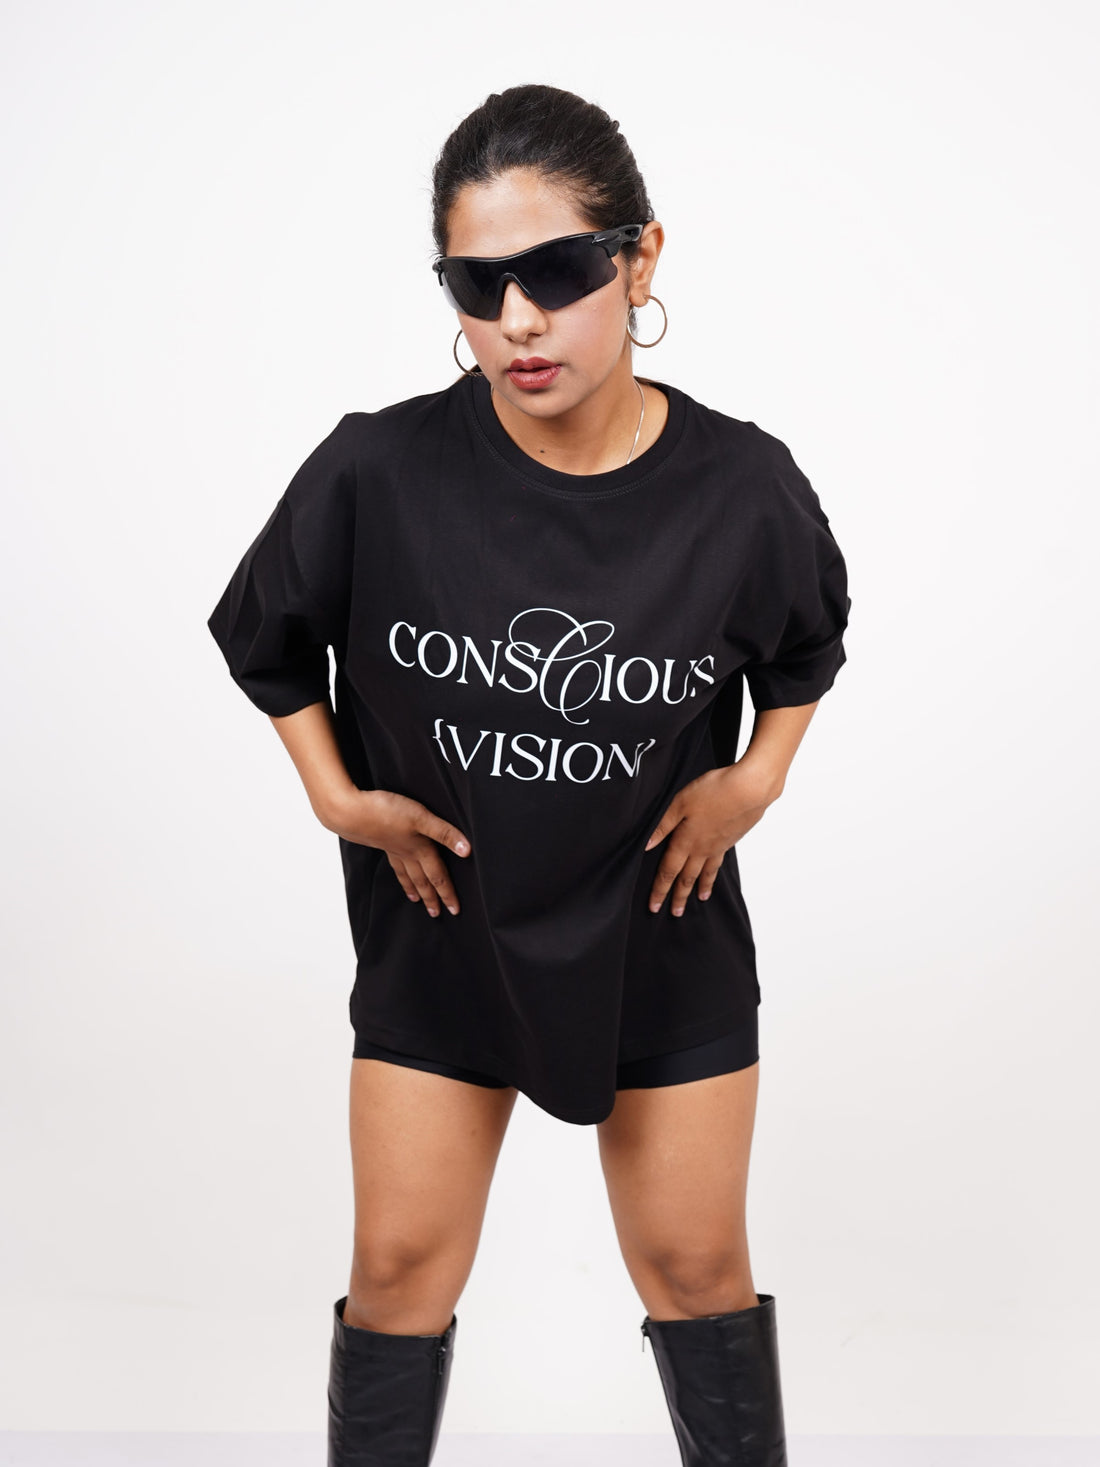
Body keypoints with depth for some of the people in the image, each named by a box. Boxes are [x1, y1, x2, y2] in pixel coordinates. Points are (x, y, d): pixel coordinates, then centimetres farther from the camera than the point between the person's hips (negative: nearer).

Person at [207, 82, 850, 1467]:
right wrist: (336, 795, -5)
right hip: (442, 918, 0)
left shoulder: (742, 487, -16)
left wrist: (755, 781, -3)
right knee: (403, 1263, 8)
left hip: (663, 927, 1)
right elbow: (265, 636, 1)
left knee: (695, 1263, 12)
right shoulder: (378, 472, -20)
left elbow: (809, 642, 8)